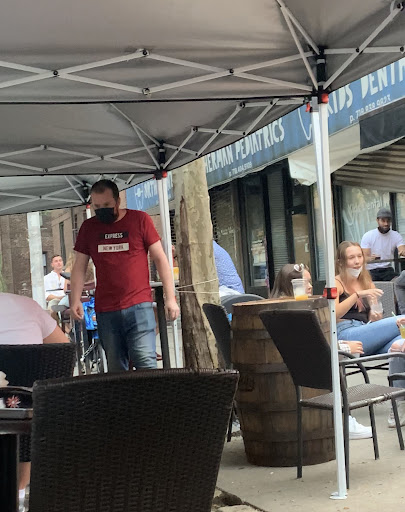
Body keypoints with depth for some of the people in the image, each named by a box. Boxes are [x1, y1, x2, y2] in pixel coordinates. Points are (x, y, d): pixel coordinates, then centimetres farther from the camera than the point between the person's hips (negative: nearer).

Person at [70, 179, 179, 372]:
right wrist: (75, 300, -1)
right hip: (105, 311, 3)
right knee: (115, 369, 6)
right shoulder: (88, 227, 10)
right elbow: (79, 267, 13)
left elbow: (160, 258, 3)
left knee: (145, 364, -13)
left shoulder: (140, 220, 2)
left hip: (139, 306, -3)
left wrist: (170, 297, -2)